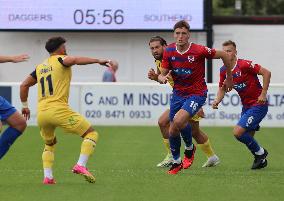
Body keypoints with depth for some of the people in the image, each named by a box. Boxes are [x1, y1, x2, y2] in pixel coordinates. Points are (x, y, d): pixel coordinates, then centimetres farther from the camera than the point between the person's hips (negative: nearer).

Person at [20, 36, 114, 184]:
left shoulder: (40, 67, 21)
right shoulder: (61, 60, 3)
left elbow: (24, 85, 25)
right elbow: (75, 60, -20)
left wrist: (25, 105, 36)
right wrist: (98, 61, -25)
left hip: (41, 113, 7)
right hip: (58, 110, -7)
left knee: (49, 143, 30)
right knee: (91, 134, 1)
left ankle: (47, 177, 12)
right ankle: (81, 165, -18)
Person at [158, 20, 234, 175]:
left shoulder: (199, 50, -18)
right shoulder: (169, 51, -5)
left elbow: (224, 56, -6)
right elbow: (162, 75, 1)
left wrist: (229, 79, 4)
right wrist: (162, 78, -24)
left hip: (197, 93, -5)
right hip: (178, 93, 5)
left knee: (178, 121, -28)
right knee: (172, 131, 6)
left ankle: (189, 147, 2)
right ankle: (176, 162, 30)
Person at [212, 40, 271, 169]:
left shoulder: (244, 64, -19)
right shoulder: (223, 70, 3)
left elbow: (266, 73, -20)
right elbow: (222, 88, 15)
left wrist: (263, 94, -21)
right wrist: (217, 101, -5)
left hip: (258, 105, -8)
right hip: (246, 106, 8)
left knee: (238, 132, -17)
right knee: (247, 138, 12)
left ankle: (260, 152, 4)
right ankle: (261, 160, 34)